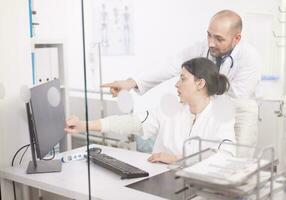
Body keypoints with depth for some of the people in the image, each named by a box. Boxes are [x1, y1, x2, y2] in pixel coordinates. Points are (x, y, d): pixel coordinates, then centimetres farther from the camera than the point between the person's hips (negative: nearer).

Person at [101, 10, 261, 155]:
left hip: (238, 114, -3)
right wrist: (131, 83, -35)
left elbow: (236, 95, -24)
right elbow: (170, 69, -23)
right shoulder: (202, 48, -11)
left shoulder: (250, 57, -19)